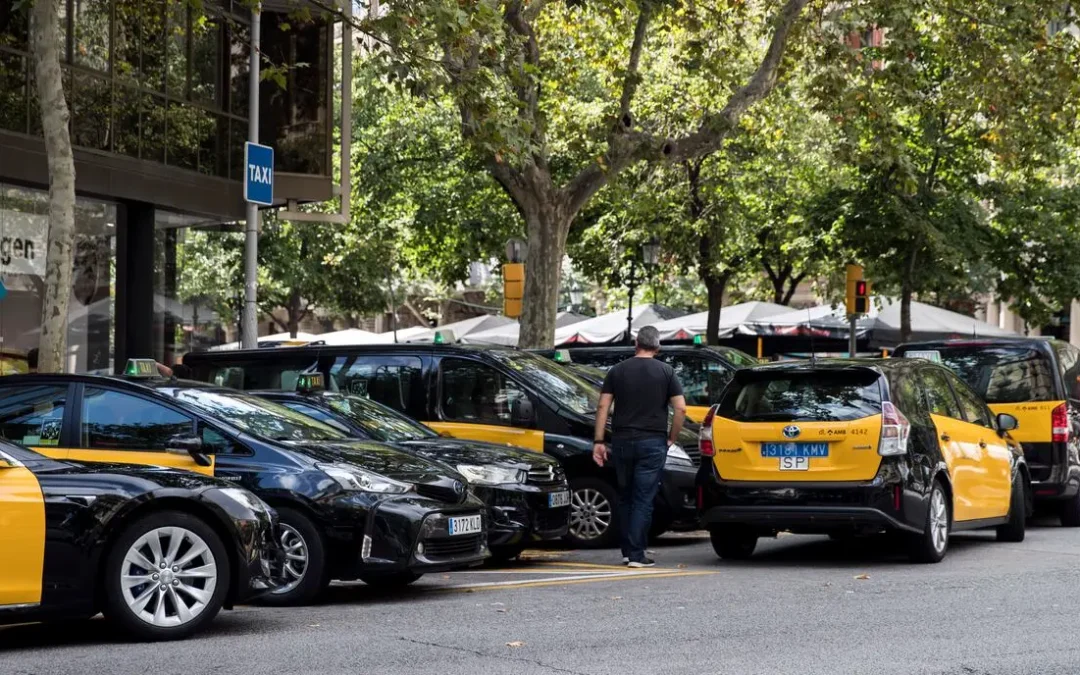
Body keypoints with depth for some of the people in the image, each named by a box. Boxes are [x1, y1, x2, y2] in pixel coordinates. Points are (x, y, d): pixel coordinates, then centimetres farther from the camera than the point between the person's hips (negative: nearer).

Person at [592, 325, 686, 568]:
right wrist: (671, 438, 6)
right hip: (653, 443, -2)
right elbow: (681, 409, -5)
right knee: (643, 499, -1)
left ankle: (627, 550, 17)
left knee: (625, 497, 14)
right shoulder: (666, 372, 1)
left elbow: (603, 407, 0)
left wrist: (598, 441, 1)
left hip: (622, 441, 2)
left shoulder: (617, 371, 6)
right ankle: (636, 554, -6)